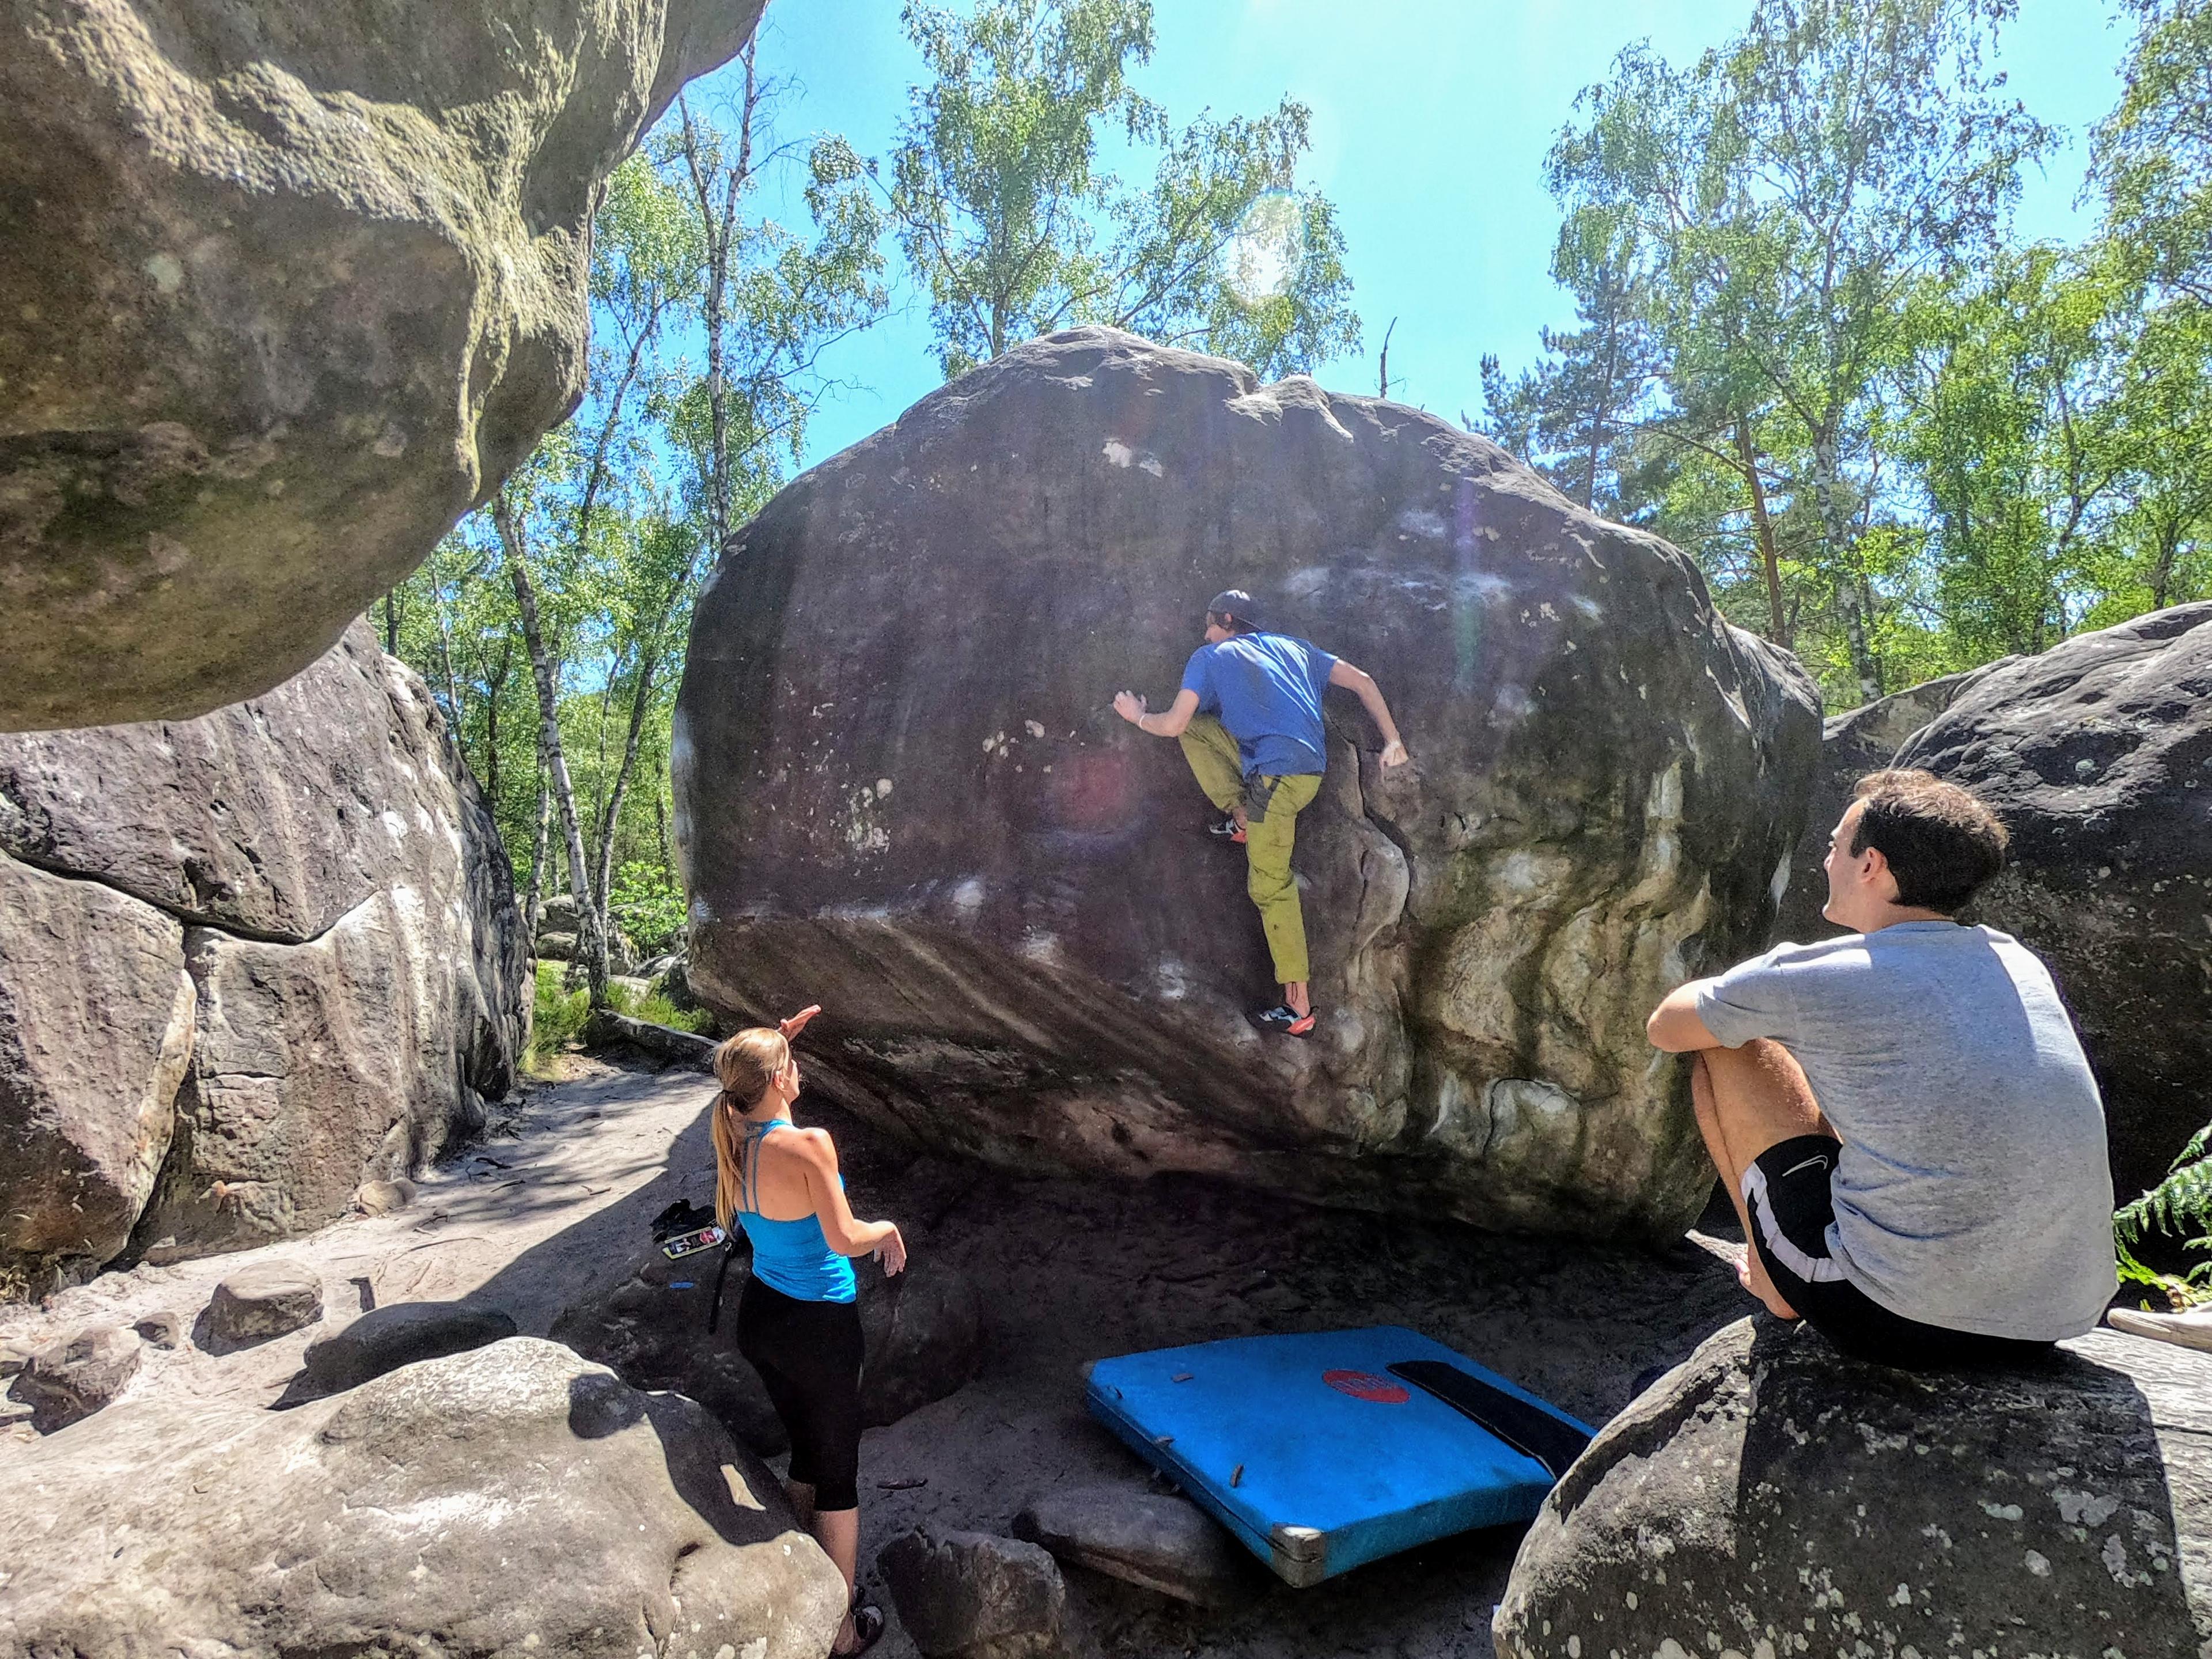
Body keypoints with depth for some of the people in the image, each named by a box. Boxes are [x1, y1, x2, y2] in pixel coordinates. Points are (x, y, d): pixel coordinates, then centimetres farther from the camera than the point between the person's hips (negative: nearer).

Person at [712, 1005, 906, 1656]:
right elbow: (844, 1240, -23)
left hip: (759, 1316, 7)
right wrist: (888, 1228, -5)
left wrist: (779, 1037, 13)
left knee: (804, 1452, 26)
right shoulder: (807, 1145, -26)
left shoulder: (732, 1136, -5)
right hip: (818, 1328, -7)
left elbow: (747, 1087, 19)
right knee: (838, 1472, 11)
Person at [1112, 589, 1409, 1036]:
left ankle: (1299, 1009, 3)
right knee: (1196, 726, 18)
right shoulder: (1292, 647, 22)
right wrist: (1393, 740, 17)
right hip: (1309, 768, 7)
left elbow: (1172, 725, -2)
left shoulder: (1211, 656, 5)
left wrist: (1139, 717, 20)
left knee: (1271, 888, 2)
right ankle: (1244, 820, 14)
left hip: (1278, 777, -7)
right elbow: (1361, 681, 15)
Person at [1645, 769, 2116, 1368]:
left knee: (1723, 1047, 6)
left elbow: (1667, 1029, 6)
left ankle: (1775, 1282, 19)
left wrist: (1739, 1003, 25)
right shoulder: (2021, 963, 6)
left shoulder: (1813, 979, -12)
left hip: (1903, 1325, -6)